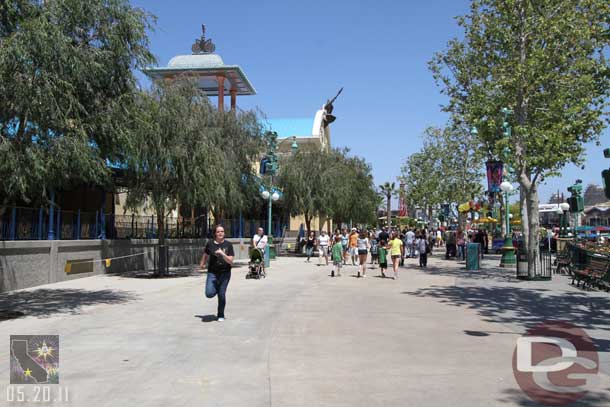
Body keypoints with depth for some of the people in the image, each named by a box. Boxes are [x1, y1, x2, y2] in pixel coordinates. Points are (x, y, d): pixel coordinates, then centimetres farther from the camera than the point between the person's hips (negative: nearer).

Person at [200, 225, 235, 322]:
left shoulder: (228, 244, -4)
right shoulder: (210, 243, -1)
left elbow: (230, 261, -9)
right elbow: (205, 255, 19)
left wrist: (222, 254, -22)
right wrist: (202, 264, 22)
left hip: (225, 273, -1)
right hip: (212, 272, 1)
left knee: (221, 294, 1)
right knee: (209, 294, -13)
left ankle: (220, 315, 23)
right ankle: (216, 289, 26)